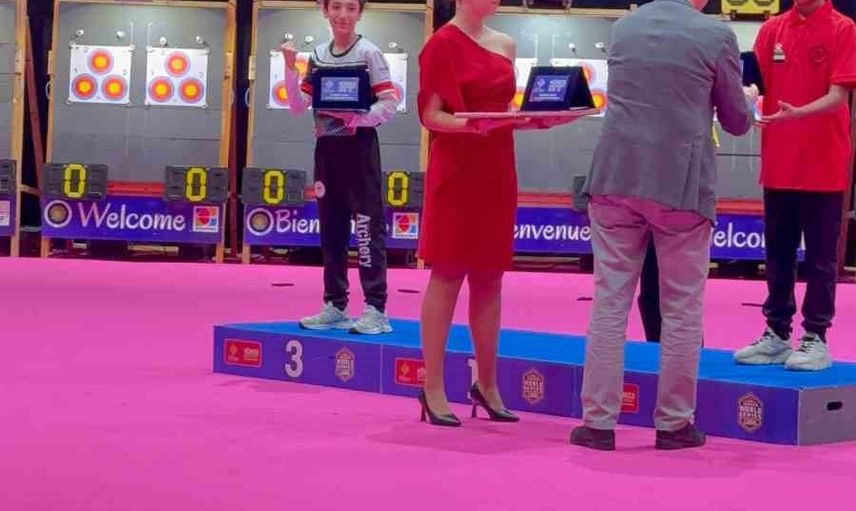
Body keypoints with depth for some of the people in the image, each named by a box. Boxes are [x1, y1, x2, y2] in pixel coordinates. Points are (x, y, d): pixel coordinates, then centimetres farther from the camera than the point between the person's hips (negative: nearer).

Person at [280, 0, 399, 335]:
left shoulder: (369, 53, -6)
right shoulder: (318, 56, 9)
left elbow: (389, 105, -12)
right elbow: (298, 107, 7)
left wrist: (354, 119, -23)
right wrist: (290, 68, -4)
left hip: (359, 148, -6)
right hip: (326, 148, 6)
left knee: (368, 226, -8)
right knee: (331, 228, 9)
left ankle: (376, 310, -7)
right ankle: (335, 306, 16)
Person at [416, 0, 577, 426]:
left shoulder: (504, 45, 13)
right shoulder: (443, 44, -8)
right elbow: (431, 115, -11)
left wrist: (539, 119, 0)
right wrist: (472, 125, -27)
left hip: (497, 171, 7)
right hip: (456, 171, -6)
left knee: (489, 277, 9)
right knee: (447, 276, -4)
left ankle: (487, 383, 17)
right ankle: (433, 389, 1)